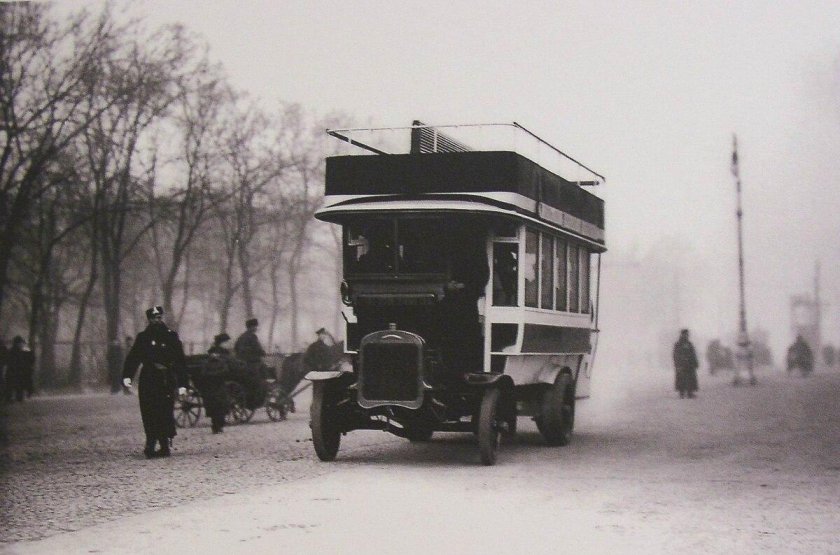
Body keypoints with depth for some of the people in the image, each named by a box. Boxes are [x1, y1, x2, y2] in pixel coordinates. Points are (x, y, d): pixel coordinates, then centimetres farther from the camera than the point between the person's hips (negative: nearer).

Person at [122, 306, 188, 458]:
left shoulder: (171, 336, 9)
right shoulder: (143, 337, 11)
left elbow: (181, 361, 7)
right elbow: (132, 358, 3)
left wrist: (182, 384, 0)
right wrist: (127, 376, -13)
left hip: (167, 382, -1)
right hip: (148, 381, 1)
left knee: (165, 413, -6)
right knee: (149, 413, -4)